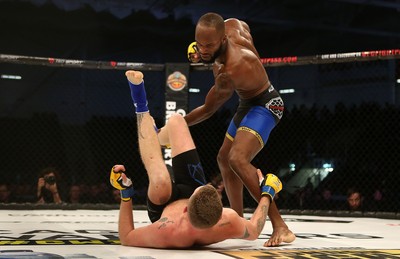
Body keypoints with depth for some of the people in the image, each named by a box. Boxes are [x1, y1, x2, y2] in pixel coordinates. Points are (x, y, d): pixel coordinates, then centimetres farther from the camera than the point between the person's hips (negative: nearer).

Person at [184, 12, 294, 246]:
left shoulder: (229, 73, -35)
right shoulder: (233, 25, -15)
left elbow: (208, 110, -20)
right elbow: (245, 26, 13)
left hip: (264, 105, -11)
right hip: (248, 103, 11)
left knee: (238, 159, -32)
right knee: (224, 159, 18)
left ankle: (280, 227, -32)